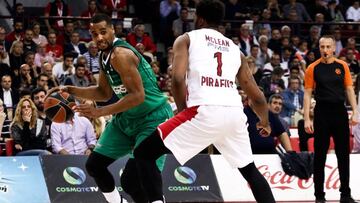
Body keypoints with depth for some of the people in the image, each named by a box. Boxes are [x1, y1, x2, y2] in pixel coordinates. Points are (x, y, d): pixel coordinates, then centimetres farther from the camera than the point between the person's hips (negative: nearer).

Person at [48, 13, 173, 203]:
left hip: (153, 118, -10)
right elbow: (104, 93, 19)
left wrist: (100, 112, -29)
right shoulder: (105, 55, 6)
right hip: (128, 117, 10)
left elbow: (138, 96, -29)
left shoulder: (120, 54, -24)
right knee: (95, 164, 16)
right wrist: (71, 90, 9)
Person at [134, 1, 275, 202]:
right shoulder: (235, 49, 25)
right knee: (249, 170, 25)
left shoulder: (186, 39, 13)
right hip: (235, 112, 5)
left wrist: (183, 111, 11)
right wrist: (265, 123, 43)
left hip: (205, 110, -5)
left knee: (144, 154, 5)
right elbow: (256, 95, 25)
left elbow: (178, 79, -4)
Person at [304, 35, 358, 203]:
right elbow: (307, 94, 0)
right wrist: (307, 119, -7)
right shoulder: (313, 68, -1)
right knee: (320, 156, 1)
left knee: (343, 154, 6)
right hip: (322, 113, -2)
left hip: (340, 112, 2)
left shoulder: (342, 66, 5)